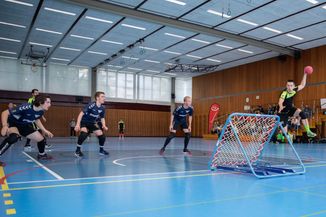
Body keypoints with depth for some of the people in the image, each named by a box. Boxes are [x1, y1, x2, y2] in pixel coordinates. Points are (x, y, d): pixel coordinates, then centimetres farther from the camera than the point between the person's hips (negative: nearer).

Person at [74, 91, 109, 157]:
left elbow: (102, 118, 7)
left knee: (101, 136, -1)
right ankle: (78, 150, -18)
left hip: (92, 123, 6)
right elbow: (81, 114, -26)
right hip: (84, 122, -6)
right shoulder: (91, 105, -26)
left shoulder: (102, 108, -8)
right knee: (84, 133, -33)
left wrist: (104, 126, -11)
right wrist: (78, 124, -32)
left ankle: (101, 150, 24)